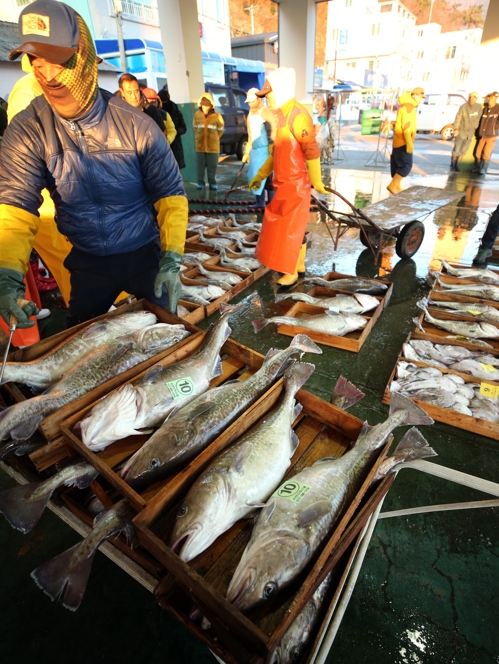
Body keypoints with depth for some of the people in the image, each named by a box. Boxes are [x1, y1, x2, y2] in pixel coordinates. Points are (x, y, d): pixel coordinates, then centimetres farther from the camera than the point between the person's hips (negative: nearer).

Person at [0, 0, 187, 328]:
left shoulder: (135, 125, -14)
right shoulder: (27, 131, -10)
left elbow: (171, 194, -11)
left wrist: (172, 259, -22)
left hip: (145, 254, -1)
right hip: (87, 262, 2)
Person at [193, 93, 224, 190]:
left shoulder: (217, 116, -5)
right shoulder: (197, 115, 1)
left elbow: (220, 130, 6)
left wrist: (213, 139, 12)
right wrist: (200, 137, 17)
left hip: (213, 146, -1)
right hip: (200, 146, 2)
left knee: (212, 166, 3)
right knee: (201, 166, 5)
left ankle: (212, 183, 13)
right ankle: (200, 183, 14)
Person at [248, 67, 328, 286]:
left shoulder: (298, 115, -16)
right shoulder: (282, 115, 14)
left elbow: (312, 152, -18)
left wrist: (316, 182, -13)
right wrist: (260, 175, 22)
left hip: (295, 185, -9)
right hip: (283, 184, 9)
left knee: (291, 229, -2)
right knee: (292, 227, 15)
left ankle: (291, 272, 10)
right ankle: (299, 264, 28)